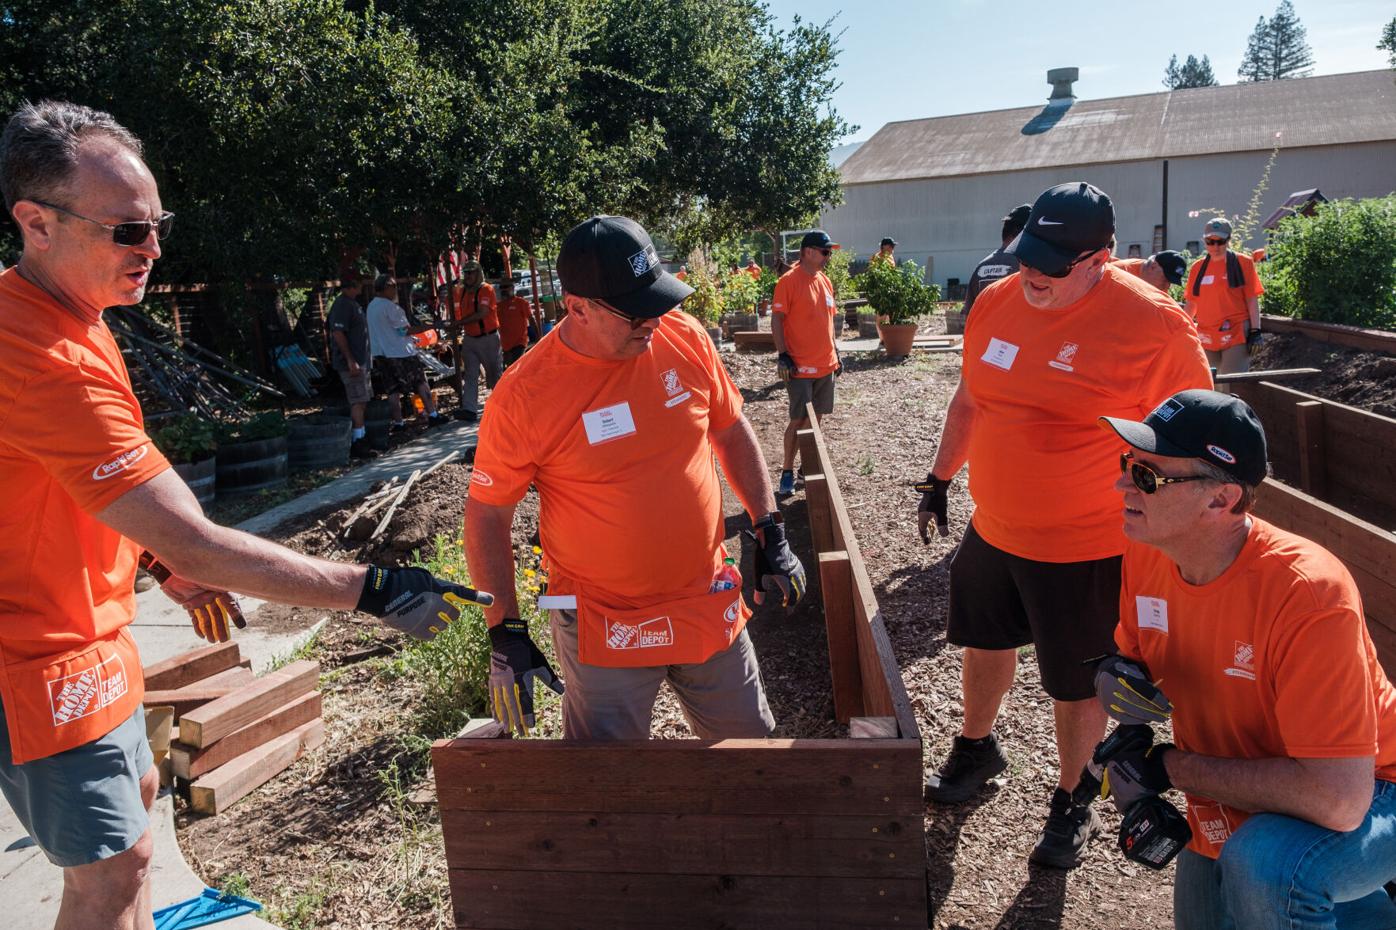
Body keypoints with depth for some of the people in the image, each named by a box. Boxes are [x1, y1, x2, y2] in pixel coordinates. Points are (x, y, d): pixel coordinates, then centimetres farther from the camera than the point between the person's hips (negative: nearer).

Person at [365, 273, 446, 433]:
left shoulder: (370, 307, 14)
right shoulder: (389, 306, -15)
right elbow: (405, 330, -15)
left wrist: (409, 339, 26)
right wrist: (430, 326, -10)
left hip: (381, 354, 8)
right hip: (399, 352, -8)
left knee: (393, 389, 8)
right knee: (420, 382, 2)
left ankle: (398, 422, 7)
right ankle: (432, 415, 2)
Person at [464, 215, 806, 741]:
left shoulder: (685, 338, -6)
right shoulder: (523, 396, -17)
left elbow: (732, 431, 7)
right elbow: (487, 516, -8)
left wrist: (770, 534, 5)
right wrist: (504, 634, -10)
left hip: (712, 606, 4)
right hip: (605, 630, -3)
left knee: (752, 746, 18)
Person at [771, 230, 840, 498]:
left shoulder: (825, 281, 11)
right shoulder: (789, 281, -11)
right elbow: (776, 320, -12)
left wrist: (835, 352, 18)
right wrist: (783, 355, -17)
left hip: (826, 365, 7)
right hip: (800, 367, -7)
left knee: (816, 417, 12)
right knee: (798, 420, -4)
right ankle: (787, 471, 7)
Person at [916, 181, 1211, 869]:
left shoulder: (1154, 326, -19)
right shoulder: (996, 303, -2)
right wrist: (940, 479, 16)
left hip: (1085, 551, -5)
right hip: (992, 530, 6)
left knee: (1078, 684, 13)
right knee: (985, 641, 24)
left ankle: (1071, 804, 37)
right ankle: (976, 748, 50)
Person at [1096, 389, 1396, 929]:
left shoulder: (1308, 592, -35)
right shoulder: (1145, 555, -15)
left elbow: (1338, 800, -38)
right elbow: (1132, 656, 3)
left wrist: (1166, 766, -29)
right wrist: (1117, 679, -21)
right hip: (1230, 805, 7)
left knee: (1262, 865, -36)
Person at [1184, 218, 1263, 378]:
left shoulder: (1243, 263, -1)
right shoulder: (1197, 268, 9)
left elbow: (1252, 300, -2)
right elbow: (1192, 303, 15)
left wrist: (1255, 331, -9)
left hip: (1237, 335, -4)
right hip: (1206, 338, 4)